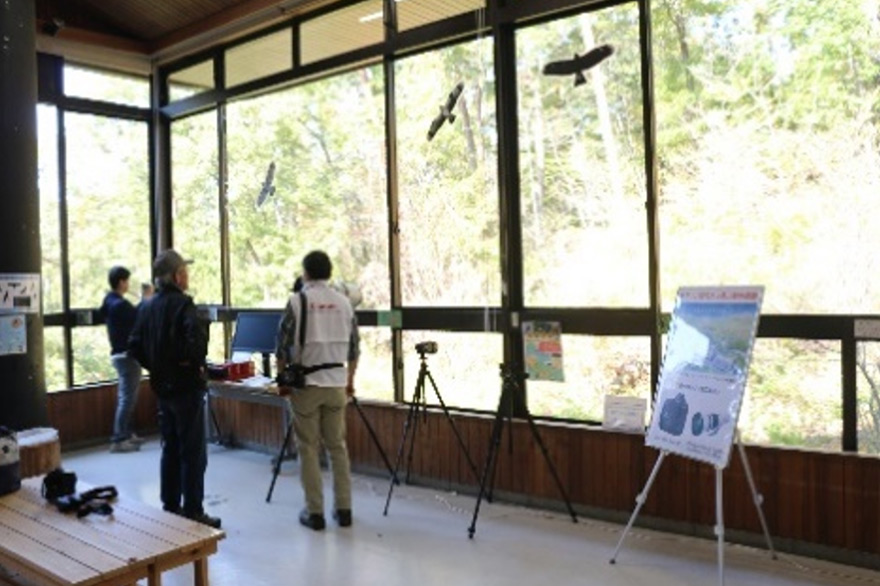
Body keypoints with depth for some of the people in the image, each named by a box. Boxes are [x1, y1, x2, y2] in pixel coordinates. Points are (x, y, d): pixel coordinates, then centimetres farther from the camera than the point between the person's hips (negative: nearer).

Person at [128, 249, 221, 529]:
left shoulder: (147, 306, 9)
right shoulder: (182, 304, -16)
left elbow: (134, 345, 11)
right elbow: (197, 337, -33)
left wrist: (154, 366, 14)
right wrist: (195, 362, -17)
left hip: (162, 386, 8)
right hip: (186, 386, -8)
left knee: (170, 448, 17)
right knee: (193, 452, 0)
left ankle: (170, 507, 25)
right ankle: (193, 512, 6)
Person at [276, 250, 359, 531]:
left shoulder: (297, 301, -6)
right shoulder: (343, 302, 5)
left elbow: (283, 345, -5)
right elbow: (354, 347, 9)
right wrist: (350, 380, 20)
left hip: (305, 382, -3)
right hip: (336, 382, 3)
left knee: (308, 448, 5)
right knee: (337, 445, 12)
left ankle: (315, 512, 9)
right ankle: (343, 509, 16)